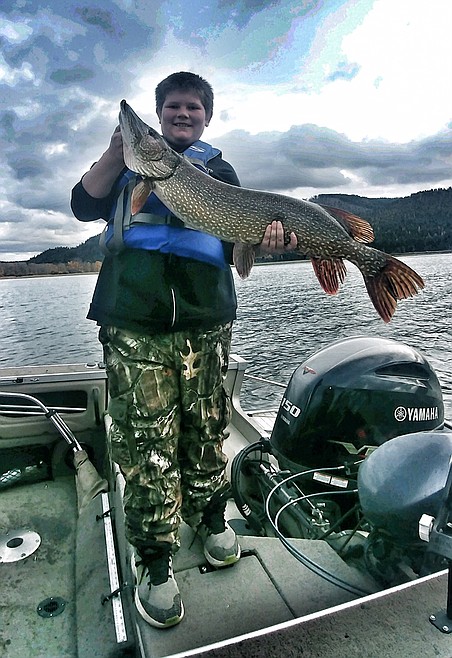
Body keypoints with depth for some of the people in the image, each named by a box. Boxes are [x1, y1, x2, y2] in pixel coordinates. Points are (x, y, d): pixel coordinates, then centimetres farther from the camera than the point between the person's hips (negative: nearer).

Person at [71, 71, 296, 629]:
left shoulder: (220, 172, 20)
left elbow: (235, 241, 9)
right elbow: (84, 206, 6)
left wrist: (266, 238, -12)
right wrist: (116, 151, -7)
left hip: (206, 320, 2)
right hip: (133, 321, -1)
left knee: (207, 430, 8)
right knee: (146, 441, -2)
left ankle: (210, 518, 33)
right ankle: (154, 561, 13)